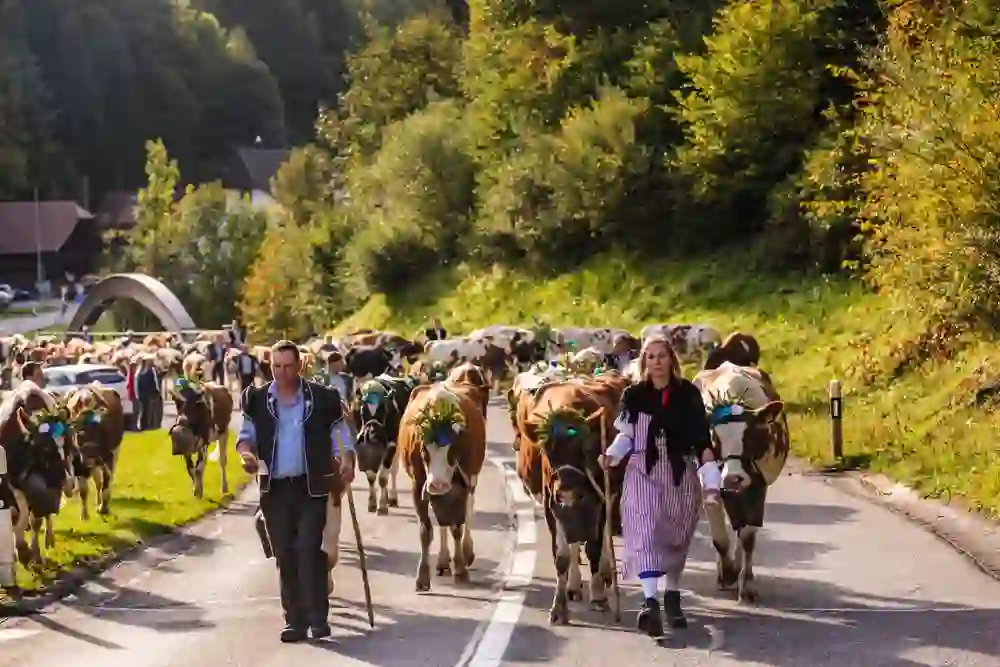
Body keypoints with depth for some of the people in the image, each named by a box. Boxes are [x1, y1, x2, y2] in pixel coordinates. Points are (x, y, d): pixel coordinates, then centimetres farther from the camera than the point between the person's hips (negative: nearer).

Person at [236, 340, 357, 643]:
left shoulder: (322, 398, -1)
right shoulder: (257, 400, 4)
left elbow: (341, 435, 4)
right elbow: (246, 434, 7)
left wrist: (346, 461, -15)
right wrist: (246, 452, -15)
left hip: (312, 486, -3)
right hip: (275, 488, 3)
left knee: (309, 548, -12)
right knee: (284, 555, 6)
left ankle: (318, 616, -6)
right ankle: (295, 620, 12)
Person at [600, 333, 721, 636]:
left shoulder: (688, 394, -3)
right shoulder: (634, 395, 0)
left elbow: (703, 442, -4)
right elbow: (626, 434, 10)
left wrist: (711, 482, -9)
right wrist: (611, 455, -8)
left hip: (681, 474, 1)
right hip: (642, 472, -1)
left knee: (677, 538, 12)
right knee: (645, 532, -17)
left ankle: (672, 597, 33)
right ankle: (650, 602, -27)